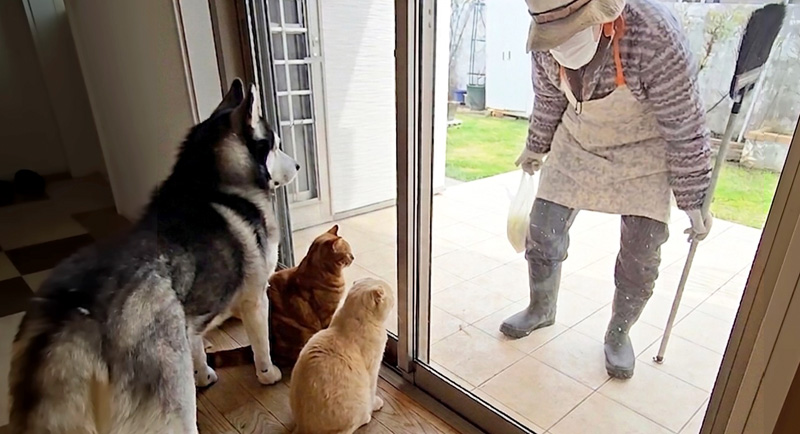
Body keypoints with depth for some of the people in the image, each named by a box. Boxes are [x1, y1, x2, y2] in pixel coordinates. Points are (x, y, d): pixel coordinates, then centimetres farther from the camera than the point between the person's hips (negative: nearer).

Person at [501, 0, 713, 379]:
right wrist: (536, 147, 16)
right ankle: (541, 310, 29)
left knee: (641, 254, -1)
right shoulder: (547, 39, -20)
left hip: (644, 149, -3)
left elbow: (685, 126, -22)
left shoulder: (654, 35, -33)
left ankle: (619, 334, 25)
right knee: (543, 231, 3)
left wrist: (694, 200, -14)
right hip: (577, 142, 4)